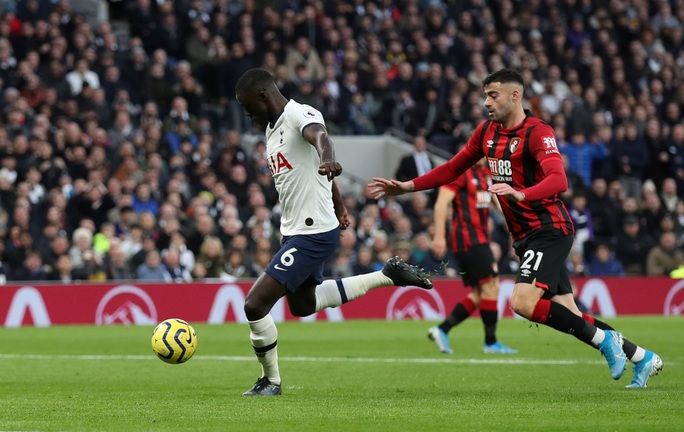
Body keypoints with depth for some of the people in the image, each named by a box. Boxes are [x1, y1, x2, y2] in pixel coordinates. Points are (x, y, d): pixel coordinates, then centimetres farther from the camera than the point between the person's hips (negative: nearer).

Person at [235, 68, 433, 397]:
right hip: (294, 231, 11)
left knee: (255, 304, -13)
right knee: (303, 305, 27)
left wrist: (327, 160, -64)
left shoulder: (298, 115, -17)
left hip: (313, 234, -11)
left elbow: (319, 135, -41)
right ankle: (387, 276, 33)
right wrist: (339, 207, 40)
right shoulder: (273, 127, 13)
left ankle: (271, 381, 7)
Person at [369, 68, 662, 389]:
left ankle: (604, 338, -7)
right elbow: (452, 169, 20)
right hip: (525, 238, 8)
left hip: (549, 229, -8)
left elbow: (558, 181, -28)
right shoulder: (487, 131, 11)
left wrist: (520, 194, -43)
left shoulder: (538, 133, -13)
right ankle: (642, 357, 18)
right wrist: (407, 187, 13)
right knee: (568, 316, 5)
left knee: (523, 302, -23)